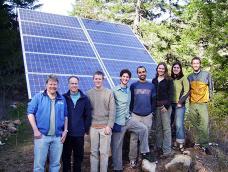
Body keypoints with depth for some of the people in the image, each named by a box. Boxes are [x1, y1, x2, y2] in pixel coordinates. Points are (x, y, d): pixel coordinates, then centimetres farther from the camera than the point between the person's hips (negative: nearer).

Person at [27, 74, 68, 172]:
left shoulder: (62, 99, 10)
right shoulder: (38, 97, 1)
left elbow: (65, 116, 14)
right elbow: (30, 113, -3)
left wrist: (65, 131, 5)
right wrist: (35, 130, -10)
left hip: (58, 136, 3)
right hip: (42, 135, -3)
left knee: (55, 163, 13)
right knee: (39, 163, 2)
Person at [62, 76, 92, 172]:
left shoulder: (84, 98, 0)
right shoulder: (63, 98, -2)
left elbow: (88, 115, 2)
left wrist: (86, 129, 0)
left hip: (79, 133, 1)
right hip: (66, 132, 0)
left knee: (78, 156, 12)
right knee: (66, 156, 11)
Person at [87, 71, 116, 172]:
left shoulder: (109, 93, 0)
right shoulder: (89, 93, 5)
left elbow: (112, 111, -2)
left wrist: (109, 126, -8)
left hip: (105, 126, -1)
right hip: (93, 127, 2)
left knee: (104, 152, 2)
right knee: (94, 152, 8)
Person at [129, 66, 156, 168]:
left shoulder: (151, 86, 6)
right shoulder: (133, 85, 1)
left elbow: (153, 100, 10)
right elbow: (130, 100, 4)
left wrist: (152, 111, 5)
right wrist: (131, 111, -1)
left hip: (148, 116, 2)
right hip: (135, 115, -1)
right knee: (134, 138, -1)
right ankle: (132, 159, 8)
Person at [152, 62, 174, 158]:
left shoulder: (169, 80, 1)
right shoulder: (154, 80, 14)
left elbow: (170, 94, -4)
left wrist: (166, 106, -12)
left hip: (165, 106, -4)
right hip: (156, 106, 5)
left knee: (166, 128, -4)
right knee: (158, 127, 10)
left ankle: (167, 150, -1)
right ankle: (159, 147, 20)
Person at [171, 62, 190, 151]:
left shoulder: (183, 78, -1)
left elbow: (187, 92, -6)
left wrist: (180, 102, -10)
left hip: (179, 105, -4)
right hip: (170, 104, 4)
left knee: (179, 124, -7)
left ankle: (180, 143, 3)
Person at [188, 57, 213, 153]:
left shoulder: (206, 74, 0)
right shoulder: (189, 77, 8)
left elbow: (210, 87, 6)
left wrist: (209, 97, 6)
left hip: (203, 104, -3)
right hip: (192, 104, 3)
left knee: (204, 125, -6)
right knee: (195, 124, 10)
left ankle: (205, 145, 4)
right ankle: (197, 141, 22)